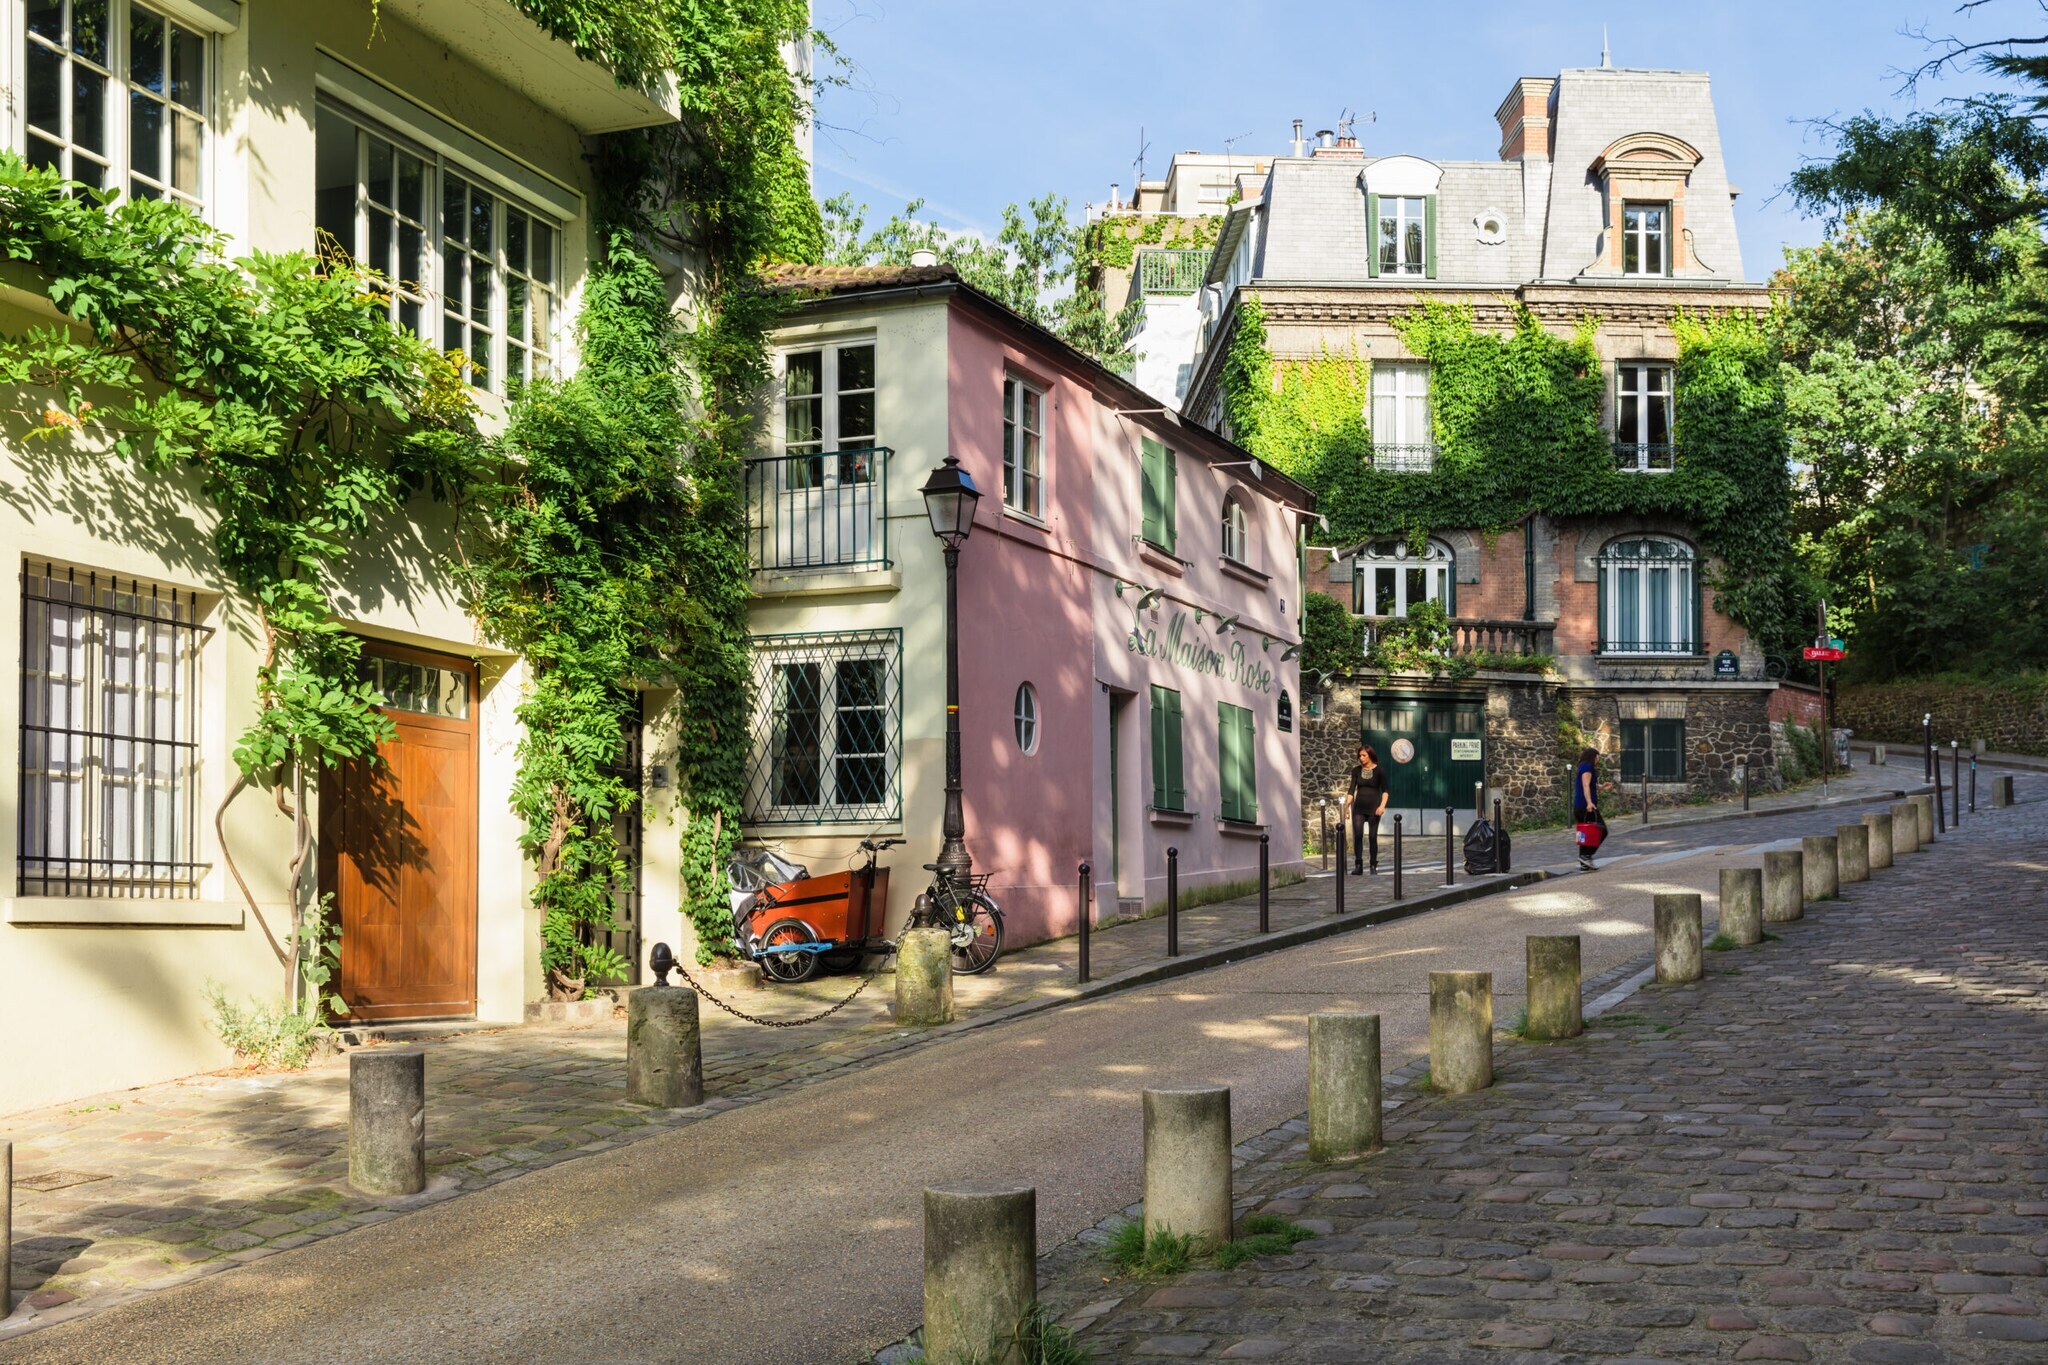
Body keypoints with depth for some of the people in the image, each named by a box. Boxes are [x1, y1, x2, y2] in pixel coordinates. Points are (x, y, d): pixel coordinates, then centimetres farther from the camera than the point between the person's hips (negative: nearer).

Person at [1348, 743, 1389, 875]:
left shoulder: (1379, 771, -3)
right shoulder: (1356, 770, 5)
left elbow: (1385, 790, -2)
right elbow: (1352, 789, 3)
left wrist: (1382, 805, -15)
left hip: (1373, 807, -2)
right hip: (1359, 808, 2)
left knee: (1373, 837, 0)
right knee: (1357, 835, -10)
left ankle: (1374, 866, 10)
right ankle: (1358, 866, -7)